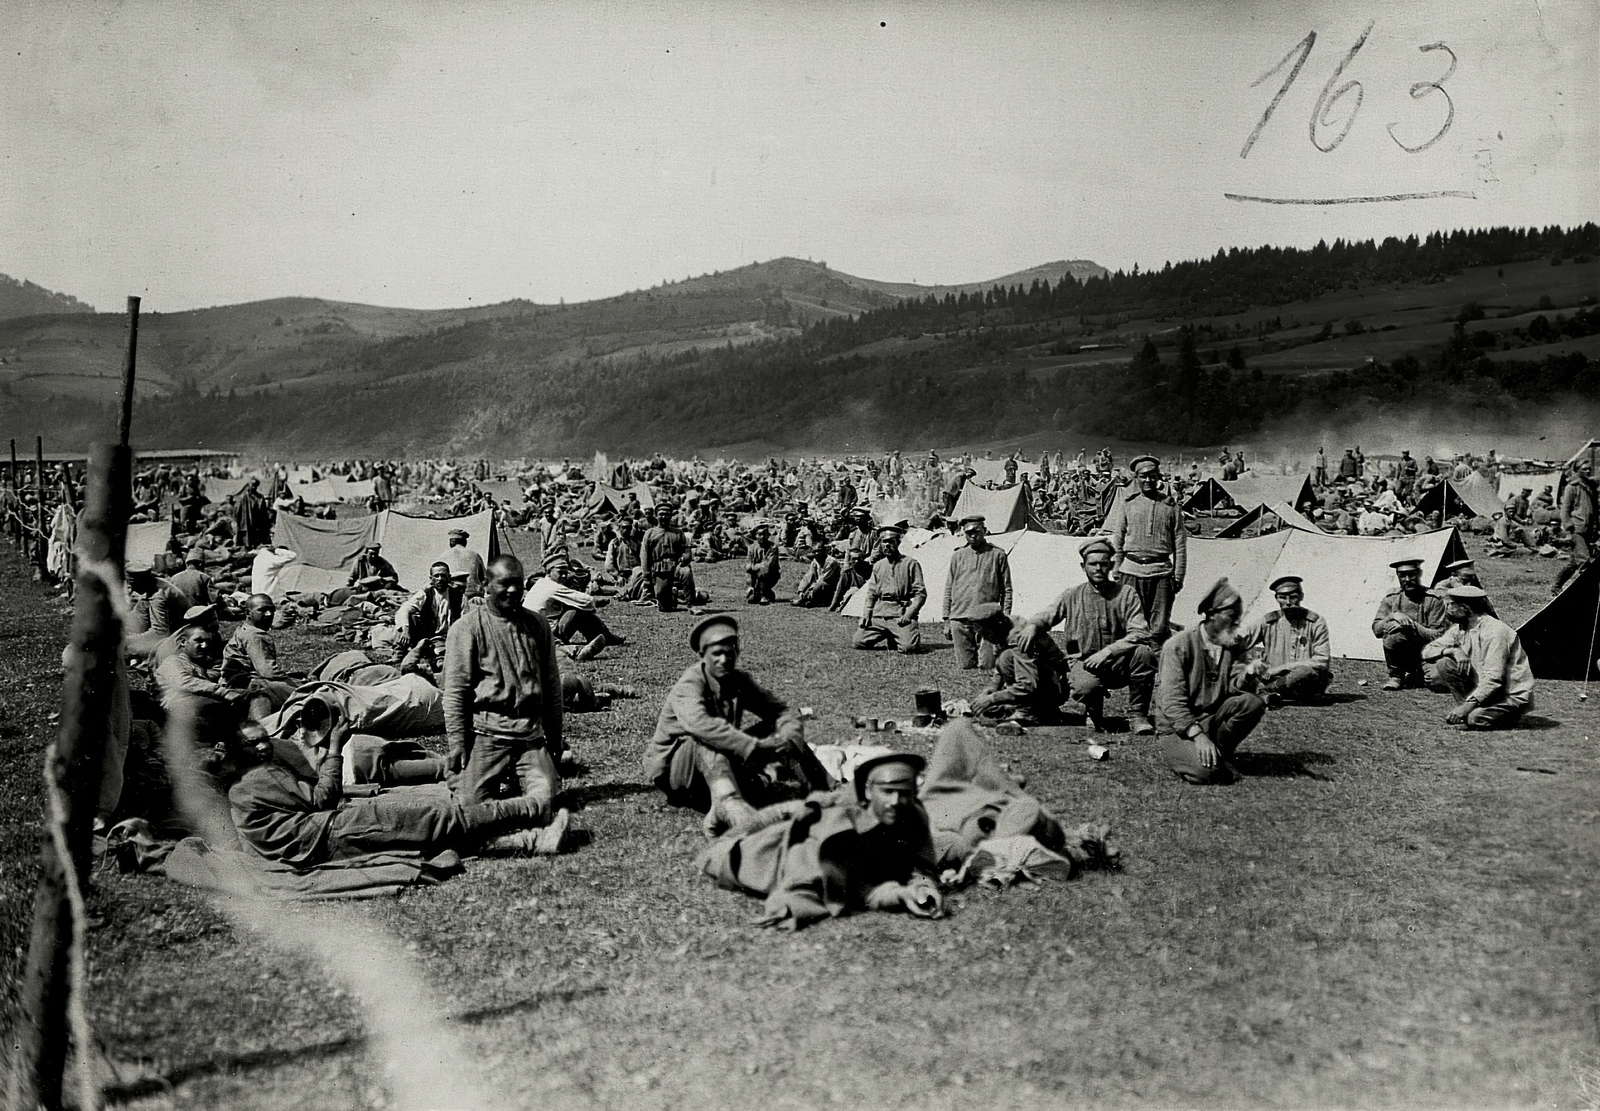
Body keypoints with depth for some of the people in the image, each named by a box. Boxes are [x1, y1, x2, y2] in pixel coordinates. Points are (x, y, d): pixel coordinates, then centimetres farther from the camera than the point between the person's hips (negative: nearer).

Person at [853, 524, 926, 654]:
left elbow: (920, 593, -2)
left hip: (901, 615, -5)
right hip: (878, 614, 5)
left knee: (908, 647, -27)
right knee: (857, 643, -8)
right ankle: (892, 641, 10)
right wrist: (866, 614, 5)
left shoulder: (910, 564, 2)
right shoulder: (878, 566, 17)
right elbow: (871, 594, 20)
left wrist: (908, 614, -14)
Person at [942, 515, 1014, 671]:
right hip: (960, 620, 2)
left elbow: (1006, 590, 7)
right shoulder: (958, 555, 12)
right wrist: (946, 619, 10)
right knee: (965, 667, 1)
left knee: (987, 666, -6)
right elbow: (948, 589, 15)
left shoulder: (997, 555, 6)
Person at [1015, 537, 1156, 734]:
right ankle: (1095, 714, 5)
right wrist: (1033, 625, -22)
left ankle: (1137, 715, -12)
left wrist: (1107, 652, -22)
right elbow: (1047, 615, 4)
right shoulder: (1073, 596, 5)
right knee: (1084, 687, -35)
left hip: (1118, 665, 0)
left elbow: (1140, 634, -9)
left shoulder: (1125, 594, 0)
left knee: (1144, 653, -31)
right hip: (1085, 663, 0)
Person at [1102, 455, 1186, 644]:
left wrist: (1178, 576, 1)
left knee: (1159, 628, 0)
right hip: (1131, 570, 0)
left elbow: (1180, 544, 7)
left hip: (1162, 572, 0)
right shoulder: (1126, 503, 7)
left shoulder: (1170, 506, 7)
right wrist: (1116, 572, 1)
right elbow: (1116, 540, 7)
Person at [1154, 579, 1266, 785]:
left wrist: (1248, 675, -30)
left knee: (1253, 703, -22)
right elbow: (1172, 701, -19)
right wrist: (1198, 736, -30)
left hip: (1213, 718, 6)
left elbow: (1235, 686, -7)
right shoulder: (1178, 646, -13)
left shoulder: (1235, 645, 6)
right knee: (1206, 772, -32)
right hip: (1178, 727, -6)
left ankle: (1219, 753, -2)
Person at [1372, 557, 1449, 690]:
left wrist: (1412, 625, -24)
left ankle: (1412, 676, 10)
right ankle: (1395, 676, -10)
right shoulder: (1392, 597, 3)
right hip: (1399, 655, 0)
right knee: (1393, 632, -31)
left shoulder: (1433, 599, -5)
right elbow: (1376, 629, -2)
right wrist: (1393, 617, -20)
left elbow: (1438, 636, -11)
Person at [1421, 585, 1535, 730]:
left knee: (1474, 719, -32)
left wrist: (1470, 703, -36)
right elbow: (1427, 651, 1)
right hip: (1480, 687, 7)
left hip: (1512, 696, -7)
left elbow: (1493, 679, -27)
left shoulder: (1495, 631, -21)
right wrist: (1452, 650, -19)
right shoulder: (1460, 628, 4)